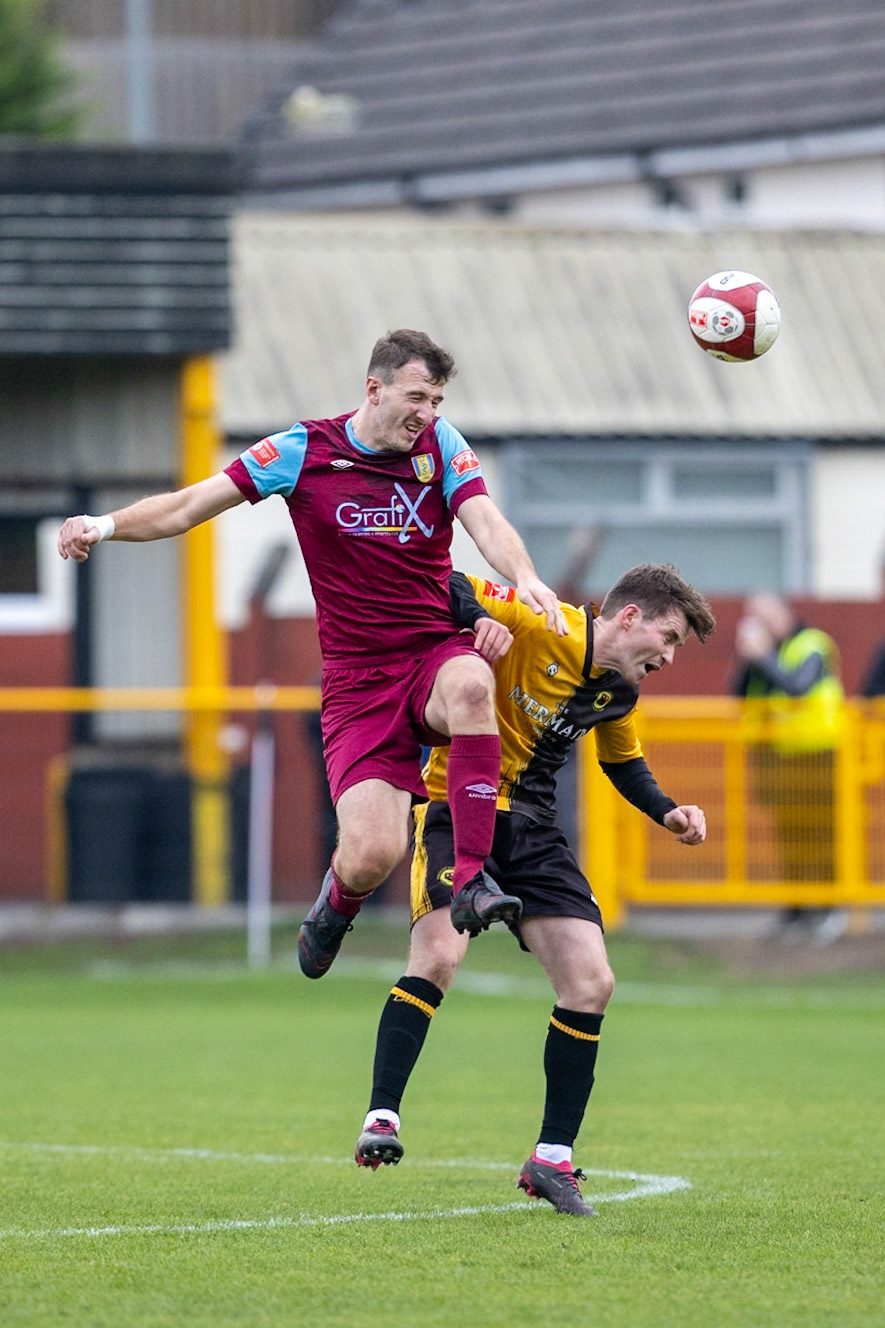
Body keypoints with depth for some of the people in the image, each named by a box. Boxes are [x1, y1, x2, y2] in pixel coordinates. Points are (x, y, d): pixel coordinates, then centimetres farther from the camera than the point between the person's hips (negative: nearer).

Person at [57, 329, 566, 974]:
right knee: (372, 854, -18)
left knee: (470, 683, -39)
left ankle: (472, 878, -30)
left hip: (437, 651, 1)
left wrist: (525, 578, -32)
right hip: (358, 679, -1)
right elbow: (188, 506, 1)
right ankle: (334, 907, 22)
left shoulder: (440, 444, 4)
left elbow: (485, 521, -11)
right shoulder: (304, 451, 0)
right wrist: (105, 525, -15)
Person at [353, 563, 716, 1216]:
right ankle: (382, 1120, -21)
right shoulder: (536, 625, -15)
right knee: (438, 957, -27)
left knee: (592, 983, -4)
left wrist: (668, 813, 7)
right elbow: (448, 588, -18)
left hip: (535, 830, 7)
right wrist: (483, 622, -38)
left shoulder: (620, 690, 8)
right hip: (459, 808, -7)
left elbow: (624, 763, 25)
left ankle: (552, 1160, 5)